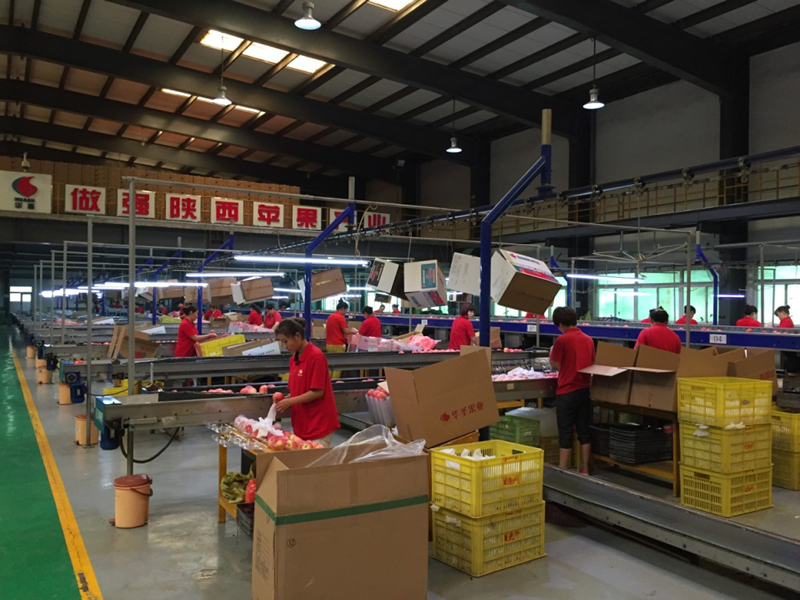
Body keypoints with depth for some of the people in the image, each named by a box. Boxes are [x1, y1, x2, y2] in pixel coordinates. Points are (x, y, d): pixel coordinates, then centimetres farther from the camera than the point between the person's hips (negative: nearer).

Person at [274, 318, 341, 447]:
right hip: (302, 424, 8)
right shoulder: (293, 359, 9)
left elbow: (318, 392, -18)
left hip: (319, 424, -8)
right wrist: (286, 399, -1)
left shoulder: (316, 356, -16)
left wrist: (290, 402, -14)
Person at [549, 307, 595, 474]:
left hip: (567, 391, -5)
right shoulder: (588, 339, 6)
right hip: (585, 390, 5)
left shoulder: (562, 340, -12)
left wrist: (552, 351, 10)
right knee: (584, 431, 11)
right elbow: (592, 364, 14)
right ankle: (584, 470, 18)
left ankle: (562, 471, 8)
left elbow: (555, 364, -8)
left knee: (566, 433, 2)